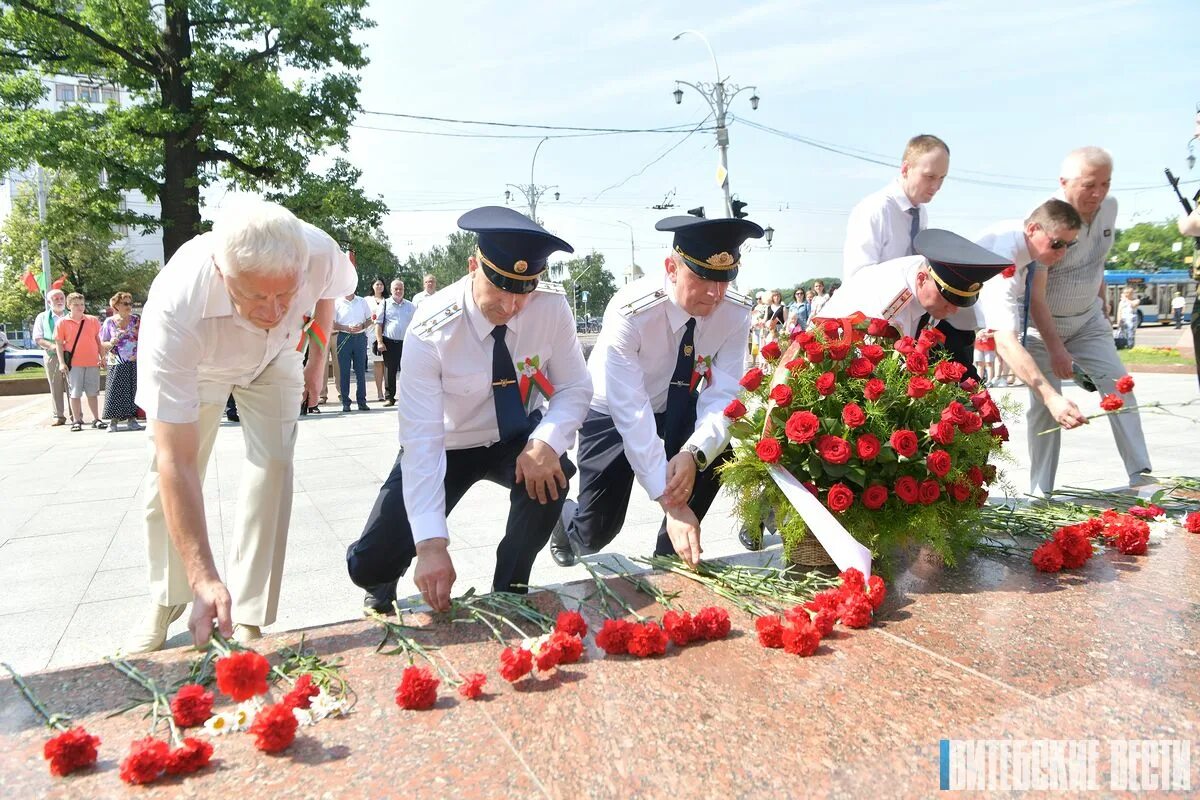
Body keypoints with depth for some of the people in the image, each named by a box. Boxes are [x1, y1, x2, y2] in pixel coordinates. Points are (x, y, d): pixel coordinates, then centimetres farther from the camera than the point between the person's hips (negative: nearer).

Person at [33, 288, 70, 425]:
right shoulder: (42, 317, 10)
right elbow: (37, 339, 5)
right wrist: (51, 345, -13)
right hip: (51, 356, 1)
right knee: (55, 387, 2)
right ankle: (59, 416, 6)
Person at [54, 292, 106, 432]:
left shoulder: (93, 320, 6)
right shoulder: (63, 323, 0)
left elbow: (98, 340, 12)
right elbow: (59, 343, 1)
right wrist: (61, 362, -6)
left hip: (92, 362, 2)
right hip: (73, 363, -2)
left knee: (93, 393, 9)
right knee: (75, 393, 3)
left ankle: (96, 419, 16)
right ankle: (77, 421, 10)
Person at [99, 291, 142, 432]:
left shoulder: (136, 320, 7)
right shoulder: (109, 322, 5)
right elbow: (102, 344, 8)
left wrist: (138, 333, -10)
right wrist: (111, 343, -12)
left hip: (134, 362, 1)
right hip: (116, 363, -1)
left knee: (133, 390, 0)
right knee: (115, 391, -5)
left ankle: (131, 419, 7)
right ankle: (113, 421, -1)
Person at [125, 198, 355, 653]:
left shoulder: (320, 253, -38)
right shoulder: (173, 311, -45)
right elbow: (177, 461, -45)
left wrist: (317, 358, -2)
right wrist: (204, 579, -49)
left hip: (275, 360, 2)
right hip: (194, 364, -1)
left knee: (272, 464, -12)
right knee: (168, 476, -2)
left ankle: (247, 619, -2)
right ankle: (165, 603, 24)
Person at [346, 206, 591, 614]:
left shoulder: (552, 306, -21)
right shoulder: (430, 332, -28)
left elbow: (574, 388, -12)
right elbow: (421, 441, -32)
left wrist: (546, 442, -34)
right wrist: (431, 544, -40)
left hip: (516, 439, 2)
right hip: (446, 447, -1)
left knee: (551, 474, -34)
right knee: (370, 564, -11)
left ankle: (508, 592, -7)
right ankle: (383, 590, 31)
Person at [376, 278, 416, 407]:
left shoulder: (410, 306, 13)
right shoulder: (385, 304, 7)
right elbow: (378, 324, 4)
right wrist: (380, 342, -6)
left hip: (406, 343, 1)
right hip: (389, 343, -1)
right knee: (390, 372, 3)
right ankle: (390, 398, 10)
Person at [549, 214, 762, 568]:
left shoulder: (736, 312, -22)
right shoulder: (629, 312, -34)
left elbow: (722, 394, -26)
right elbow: (631, 413, -38)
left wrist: (693, 453, -47)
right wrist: (671, 503, -44)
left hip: (676, 405, 3)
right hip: (615, 408, -3)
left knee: (718, 445, -27)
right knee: (597, 531, -5)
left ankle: (669, 555, -4)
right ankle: (566, 520, 35)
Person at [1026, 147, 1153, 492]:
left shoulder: (1109, 207, -4)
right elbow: (1035, 295, -24)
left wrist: (1102, 304, 21)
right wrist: (1056, 349, -26)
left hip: (1088, 320, 6)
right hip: (1042, 324, -5)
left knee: (1119, 386, -6)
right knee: (1044, 405, -4)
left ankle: (1141, 476, -1)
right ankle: (1041, 492, 4)